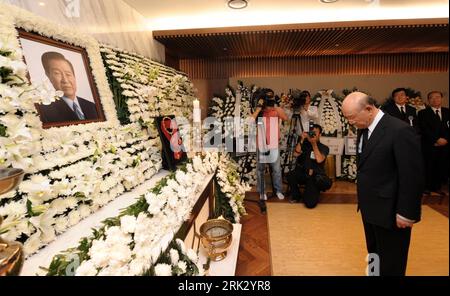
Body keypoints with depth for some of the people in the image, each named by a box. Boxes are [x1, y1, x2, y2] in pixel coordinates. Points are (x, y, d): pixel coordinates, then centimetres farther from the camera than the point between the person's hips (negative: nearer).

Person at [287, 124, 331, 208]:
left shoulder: (324, 148, 0)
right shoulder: (305, 144, 7)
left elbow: (319, 160, -19)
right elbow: (296, 154, -9)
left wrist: (314, 144, -18)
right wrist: (302, 140, -15)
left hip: (316, 176, -3)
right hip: (303, 174, 3)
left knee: (310, 203, -20)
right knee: (290, 175, -31)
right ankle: (296, 196, -2)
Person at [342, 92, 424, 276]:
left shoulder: (400, 131, -20)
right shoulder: (363, 130, 4)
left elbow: (412, 176, -19)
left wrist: (406, 213, -16)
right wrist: (363, 198, 10)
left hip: (389, 211, -7)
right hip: (370, 208, 7)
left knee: (390, 264, 10)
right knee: (374, 255, 21)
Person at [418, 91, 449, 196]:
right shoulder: (423, 113, 3)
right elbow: (424, 129, -7)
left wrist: (445, 139, -8)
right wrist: (437, 139, -14)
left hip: (445, 145, 3)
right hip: (429, 145, -3)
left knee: (442, 167, 3)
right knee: (428, 167, 0)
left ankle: (437, 187, 16)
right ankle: (427, 187, 12)